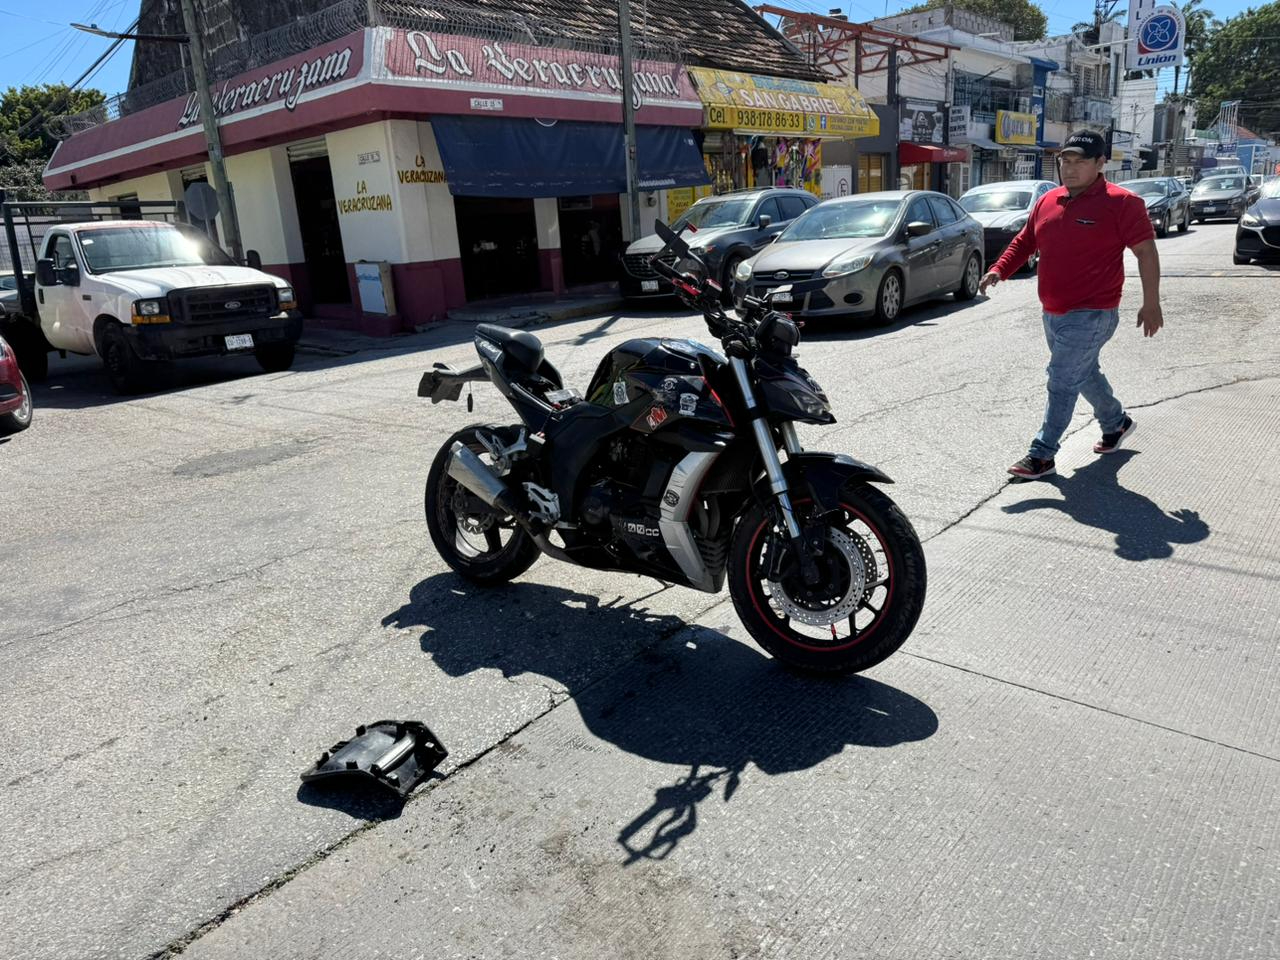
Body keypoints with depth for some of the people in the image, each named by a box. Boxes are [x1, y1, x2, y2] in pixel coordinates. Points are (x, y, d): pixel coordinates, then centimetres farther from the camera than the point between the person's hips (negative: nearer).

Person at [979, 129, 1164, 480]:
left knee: (1062, 381, -9)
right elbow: (1024, 241, 15)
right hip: (1053, 313, 8)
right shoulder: (1047, 202, 7)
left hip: (1090, 315, -8)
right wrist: (999, 270, -4)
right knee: (1084, 374, 22)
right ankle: (1116, 423, 45)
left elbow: (1145, 251, -9)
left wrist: (1151, 304, -10)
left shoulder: (1120, 203, -11)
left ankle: (1042, 454, -2)